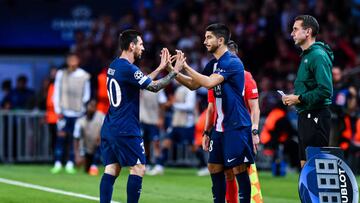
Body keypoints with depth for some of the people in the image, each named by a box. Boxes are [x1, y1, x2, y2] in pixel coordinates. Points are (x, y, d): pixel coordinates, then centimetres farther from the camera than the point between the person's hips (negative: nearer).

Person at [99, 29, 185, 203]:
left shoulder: (114, 66, 13)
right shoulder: (128, 68, -16)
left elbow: (144, 81, 23)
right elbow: (154, 87, -11)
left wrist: (160, 68, 23)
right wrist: (175, 71, -3)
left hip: (109, 128, 9)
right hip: (126, 130, -9)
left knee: (111, 170, 5)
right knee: (138, 169, -2)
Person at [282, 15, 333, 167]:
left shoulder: (318, 55, -13)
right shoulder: (306, 55, 18)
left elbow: (325, 90, -22)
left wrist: (299, 99, -16)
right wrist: (292, 98, 9)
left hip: (316, 117, -10)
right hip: (305, 116, 10)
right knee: (305, 164, 12)